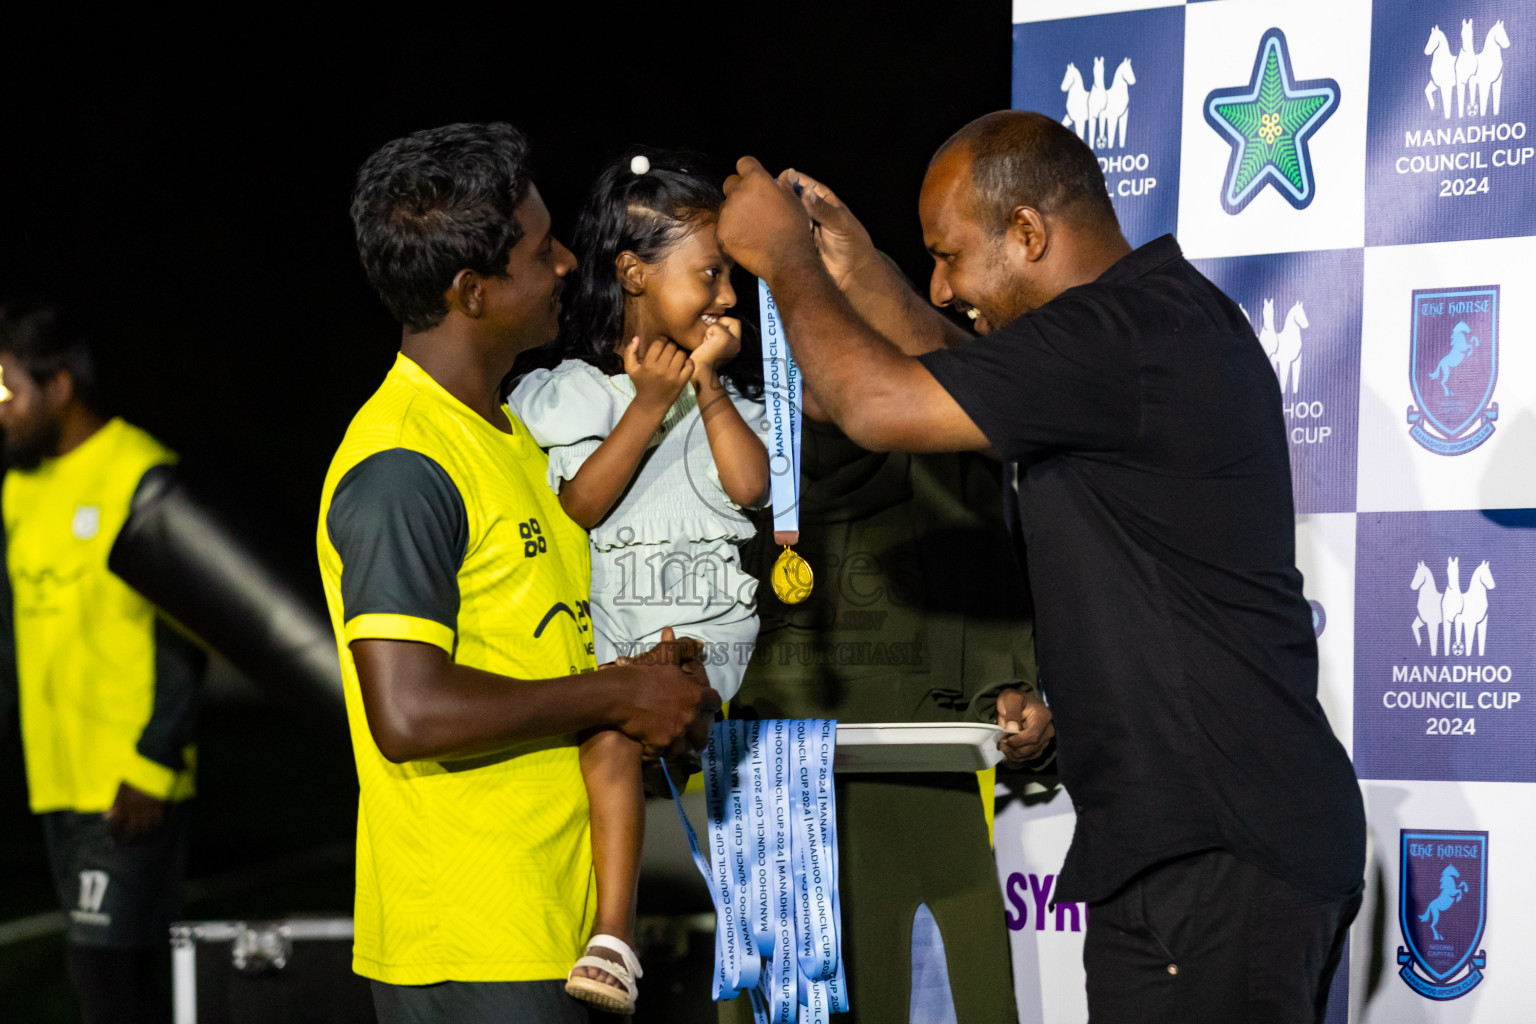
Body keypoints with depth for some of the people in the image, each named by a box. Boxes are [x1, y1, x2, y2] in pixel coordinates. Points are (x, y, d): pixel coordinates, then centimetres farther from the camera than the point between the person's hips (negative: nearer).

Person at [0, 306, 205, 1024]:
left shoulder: (143, 475, -9)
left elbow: (185, 638, -12)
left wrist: (154, 762, -16)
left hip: (132, 784, -8)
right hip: (59, 778, 8)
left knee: (108, 964, -12)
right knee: (96, 966, 10)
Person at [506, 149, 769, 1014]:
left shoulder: (730, 387, 16)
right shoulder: (568, 395, 9)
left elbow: (750, 485, 0)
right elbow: (577, 507, -4)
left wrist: (707, 385, 0)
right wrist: (649, 406, -8)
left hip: (703, 629, -1)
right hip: (596, 627, 1)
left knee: (610, 719, -28)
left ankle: (613, 941, -31)